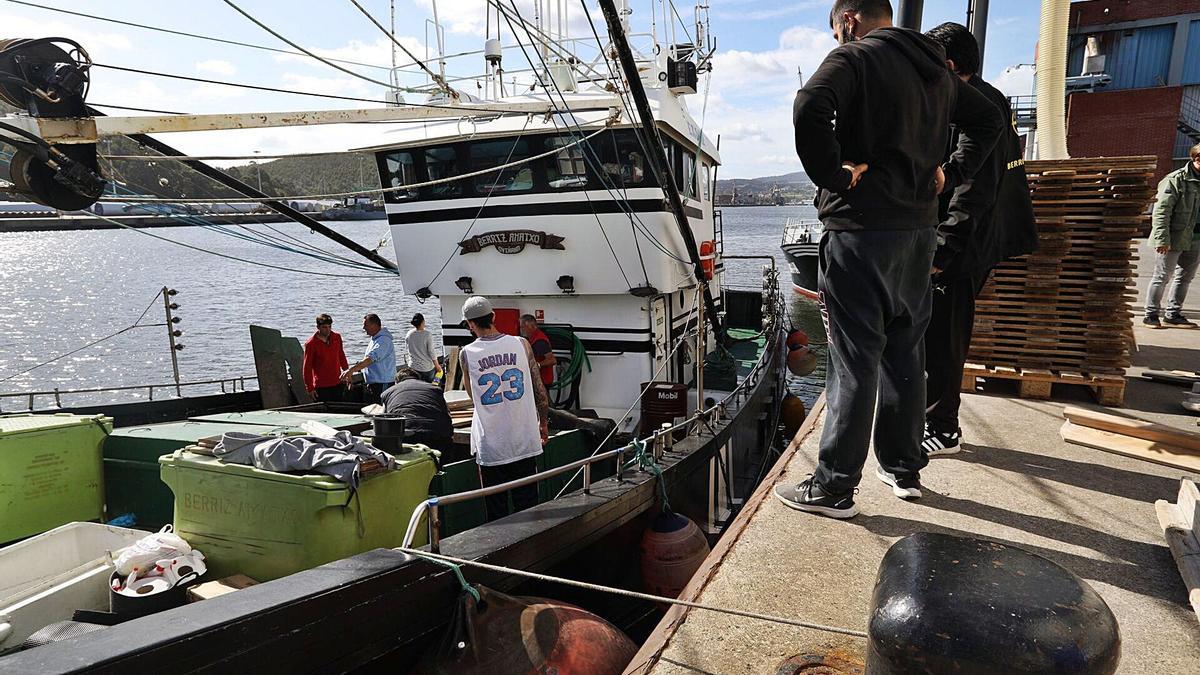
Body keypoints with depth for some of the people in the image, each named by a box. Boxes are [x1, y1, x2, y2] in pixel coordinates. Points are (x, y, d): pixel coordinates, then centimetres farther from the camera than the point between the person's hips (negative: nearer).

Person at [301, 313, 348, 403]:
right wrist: (309, 388, -9)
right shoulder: (310, 344, -11)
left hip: (337, 384, 5)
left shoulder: (337, 338, 3)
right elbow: (307, 367, -8)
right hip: (321, 387, -5)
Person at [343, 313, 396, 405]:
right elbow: (367, 358, 22)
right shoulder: (374, 339, 16)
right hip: (373, 383, 11)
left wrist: (351, 370, -38)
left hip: (382, 384, -11)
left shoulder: (383, 340, -20)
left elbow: (370, 359, -32)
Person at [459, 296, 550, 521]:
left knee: (496, 511, 9)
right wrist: (544, 422, 14)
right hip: (525, 443, 1)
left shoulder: (467, 354, -5)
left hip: (490, 447, -1)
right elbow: (539, 389, 1)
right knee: (528, 506, 11)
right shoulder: (521, 344, -4)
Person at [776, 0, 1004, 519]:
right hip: (920, 229, 8)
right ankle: (903, 469, 26)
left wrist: (830, 175, -16)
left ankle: (833, 488, 3)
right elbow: (989, 119, 30)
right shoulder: (935, 69, 19)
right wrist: (950, 174, 19)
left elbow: (810, 107, -27)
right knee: (904, 354, 15)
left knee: (854, 362, -5)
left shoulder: (855, 58, -6)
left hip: (862, 230, -7)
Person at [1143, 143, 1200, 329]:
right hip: (1174, 238, -8)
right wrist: (1162, 239, -21)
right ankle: (1151, 315, 10)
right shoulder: (1176, 180, -12)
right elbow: (1161, 211, -16)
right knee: (1162, 276, 0)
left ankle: (1173, 315, 23)